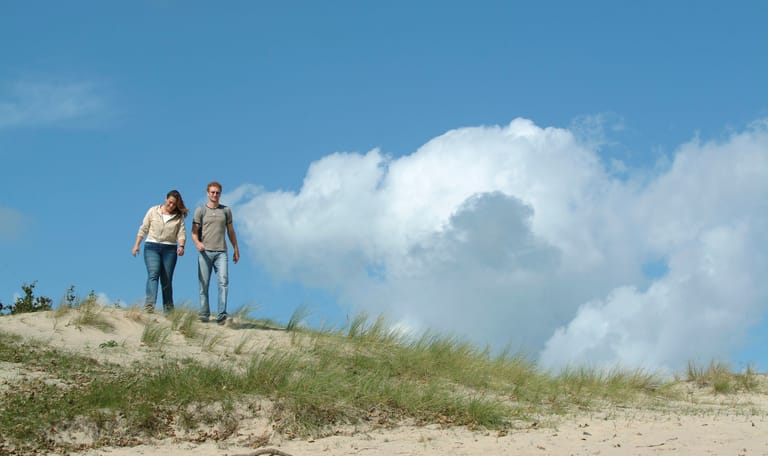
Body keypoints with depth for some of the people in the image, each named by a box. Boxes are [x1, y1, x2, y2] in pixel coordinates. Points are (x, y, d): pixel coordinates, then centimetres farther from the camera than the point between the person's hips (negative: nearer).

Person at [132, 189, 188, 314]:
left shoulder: (179, 217, 7)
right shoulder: (153, 211, 6)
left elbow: (182, 233, -1)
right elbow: (143, 229, 9)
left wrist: (181, 246, -20)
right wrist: (136, 245, 4)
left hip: (170, 249, 1)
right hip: (152, 247, -1)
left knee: (167, 280, 2)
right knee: (153, 274, -20)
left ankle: (168, 309, 9)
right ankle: (149, 305, -34)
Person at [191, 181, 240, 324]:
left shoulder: (226, 211, 16)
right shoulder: (200, 210, 9)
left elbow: (231, 231, 21)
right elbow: (194, 231, 5)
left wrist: (236, 249, 18)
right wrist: (197, 243, -15)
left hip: (221, 252, 1)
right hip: (205, 252, -1)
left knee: (223, 281, -13)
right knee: (204, 284, -1)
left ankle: (221, 315, -18)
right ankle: (204, 315, 5)